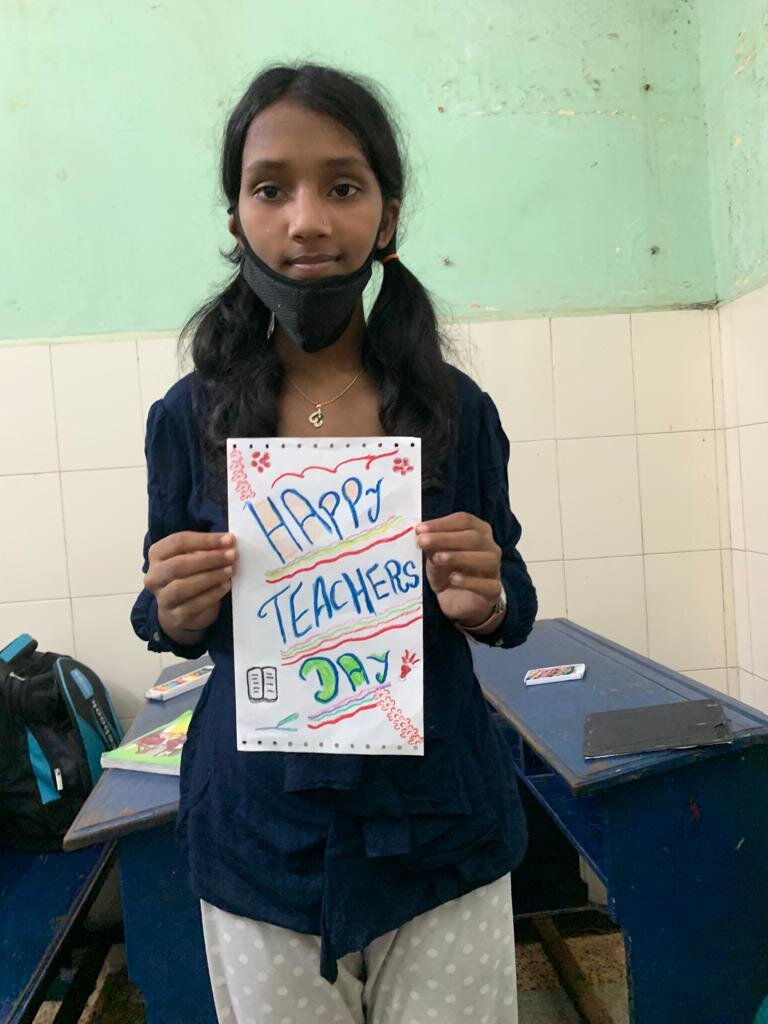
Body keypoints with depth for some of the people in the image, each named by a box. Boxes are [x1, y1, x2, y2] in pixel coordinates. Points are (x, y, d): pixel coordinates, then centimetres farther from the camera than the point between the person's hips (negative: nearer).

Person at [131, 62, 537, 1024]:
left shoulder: (456, 408, -6)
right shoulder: (187, 419, -6)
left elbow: (513, 610, 4)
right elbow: (170, 621, 5)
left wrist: (482, 603, -18)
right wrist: (177, 612, -16)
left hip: (438, 827, 1)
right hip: (259, 842, 1)